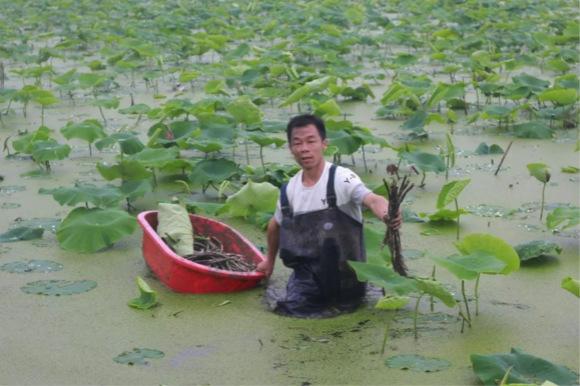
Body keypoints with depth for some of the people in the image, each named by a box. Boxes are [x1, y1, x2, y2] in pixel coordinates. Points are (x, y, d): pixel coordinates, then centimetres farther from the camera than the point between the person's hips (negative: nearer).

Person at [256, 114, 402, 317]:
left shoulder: (341, 178, -17)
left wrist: (386, 214, -58)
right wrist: (270, 260, 33)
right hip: (307, 272, 4)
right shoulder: (289, 190, 0)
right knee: (289, 309, -8)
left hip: (343, 272, -4)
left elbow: (372, 200, -35)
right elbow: (276, 225, 20)